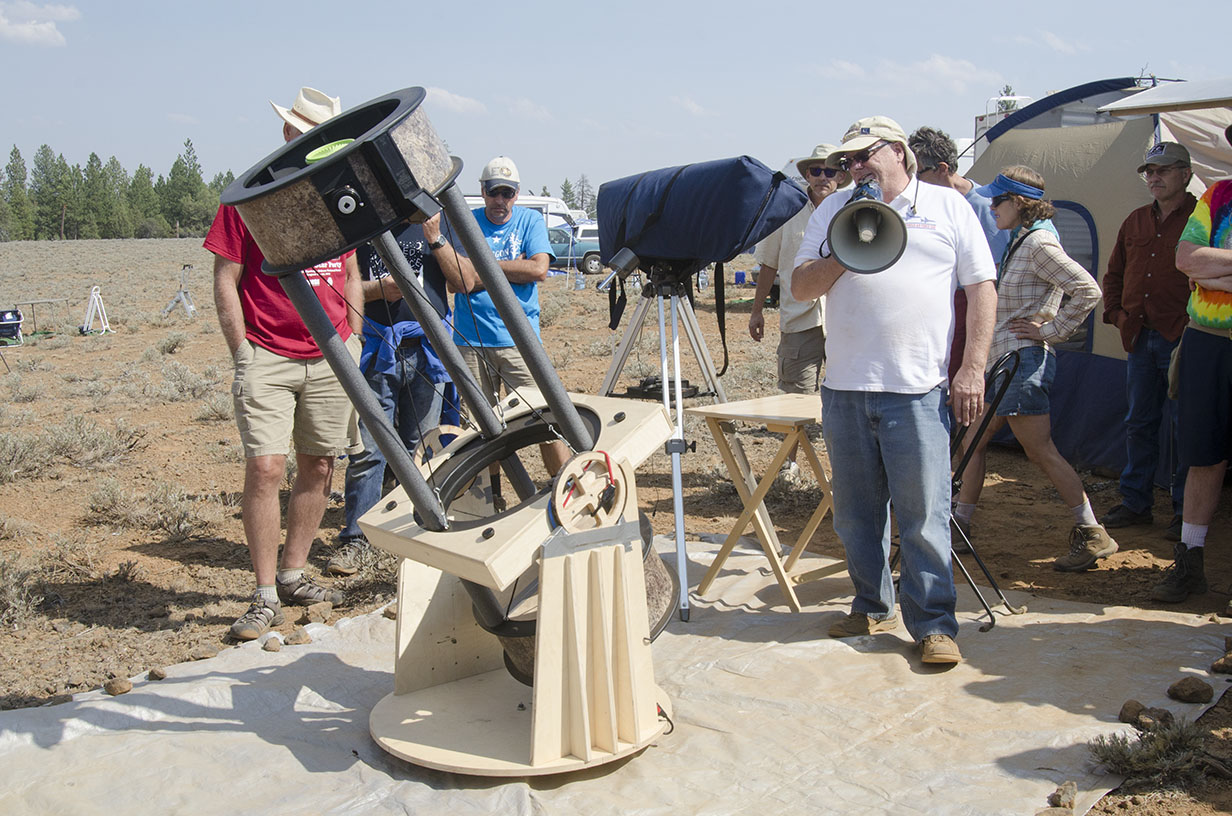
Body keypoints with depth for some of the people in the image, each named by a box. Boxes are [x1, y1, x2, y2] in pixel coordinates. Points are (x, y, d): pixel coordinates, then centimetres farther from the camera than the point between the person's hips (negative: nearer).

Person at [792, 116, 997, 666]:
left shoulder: (948, 207, 7)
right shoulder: (833, 211, 15)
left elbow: (981, 290, 4)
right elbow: (800, 288, 9)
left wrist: (972, 370, -4)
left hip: (917, 390, -3)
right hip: (844, 387, 4)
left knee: (923, 516, -3)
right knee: (855, 513, 11)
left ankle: (933, 624, 8)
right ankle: (872, 608, 26)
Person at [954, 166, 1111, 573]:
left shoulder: (1039, 243, -14)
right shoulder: (1019, 242, 15)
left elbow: (1088, 290, -22)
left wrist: (1051, 330, -17)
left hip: (1025, 360, -10)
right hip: (1006, 358, 10)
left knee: (1042, 451, -7)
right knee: (973, 440, 13)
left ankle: (1092, 535, 2)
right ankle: (959, 524, 23)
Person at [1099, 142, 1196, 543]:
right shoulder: (1136, 222, 14)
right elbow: (1113, 275, 23)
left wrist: (1194, 322, -11)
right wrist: (1116, 314, 11)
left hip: (1182, 341, -6)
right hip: (1141, 337, 6)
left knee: (1182, 426, -1)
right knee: (1138, 423, 11)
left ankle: (1184, 510, 10)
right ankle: (1135, 502, 20)